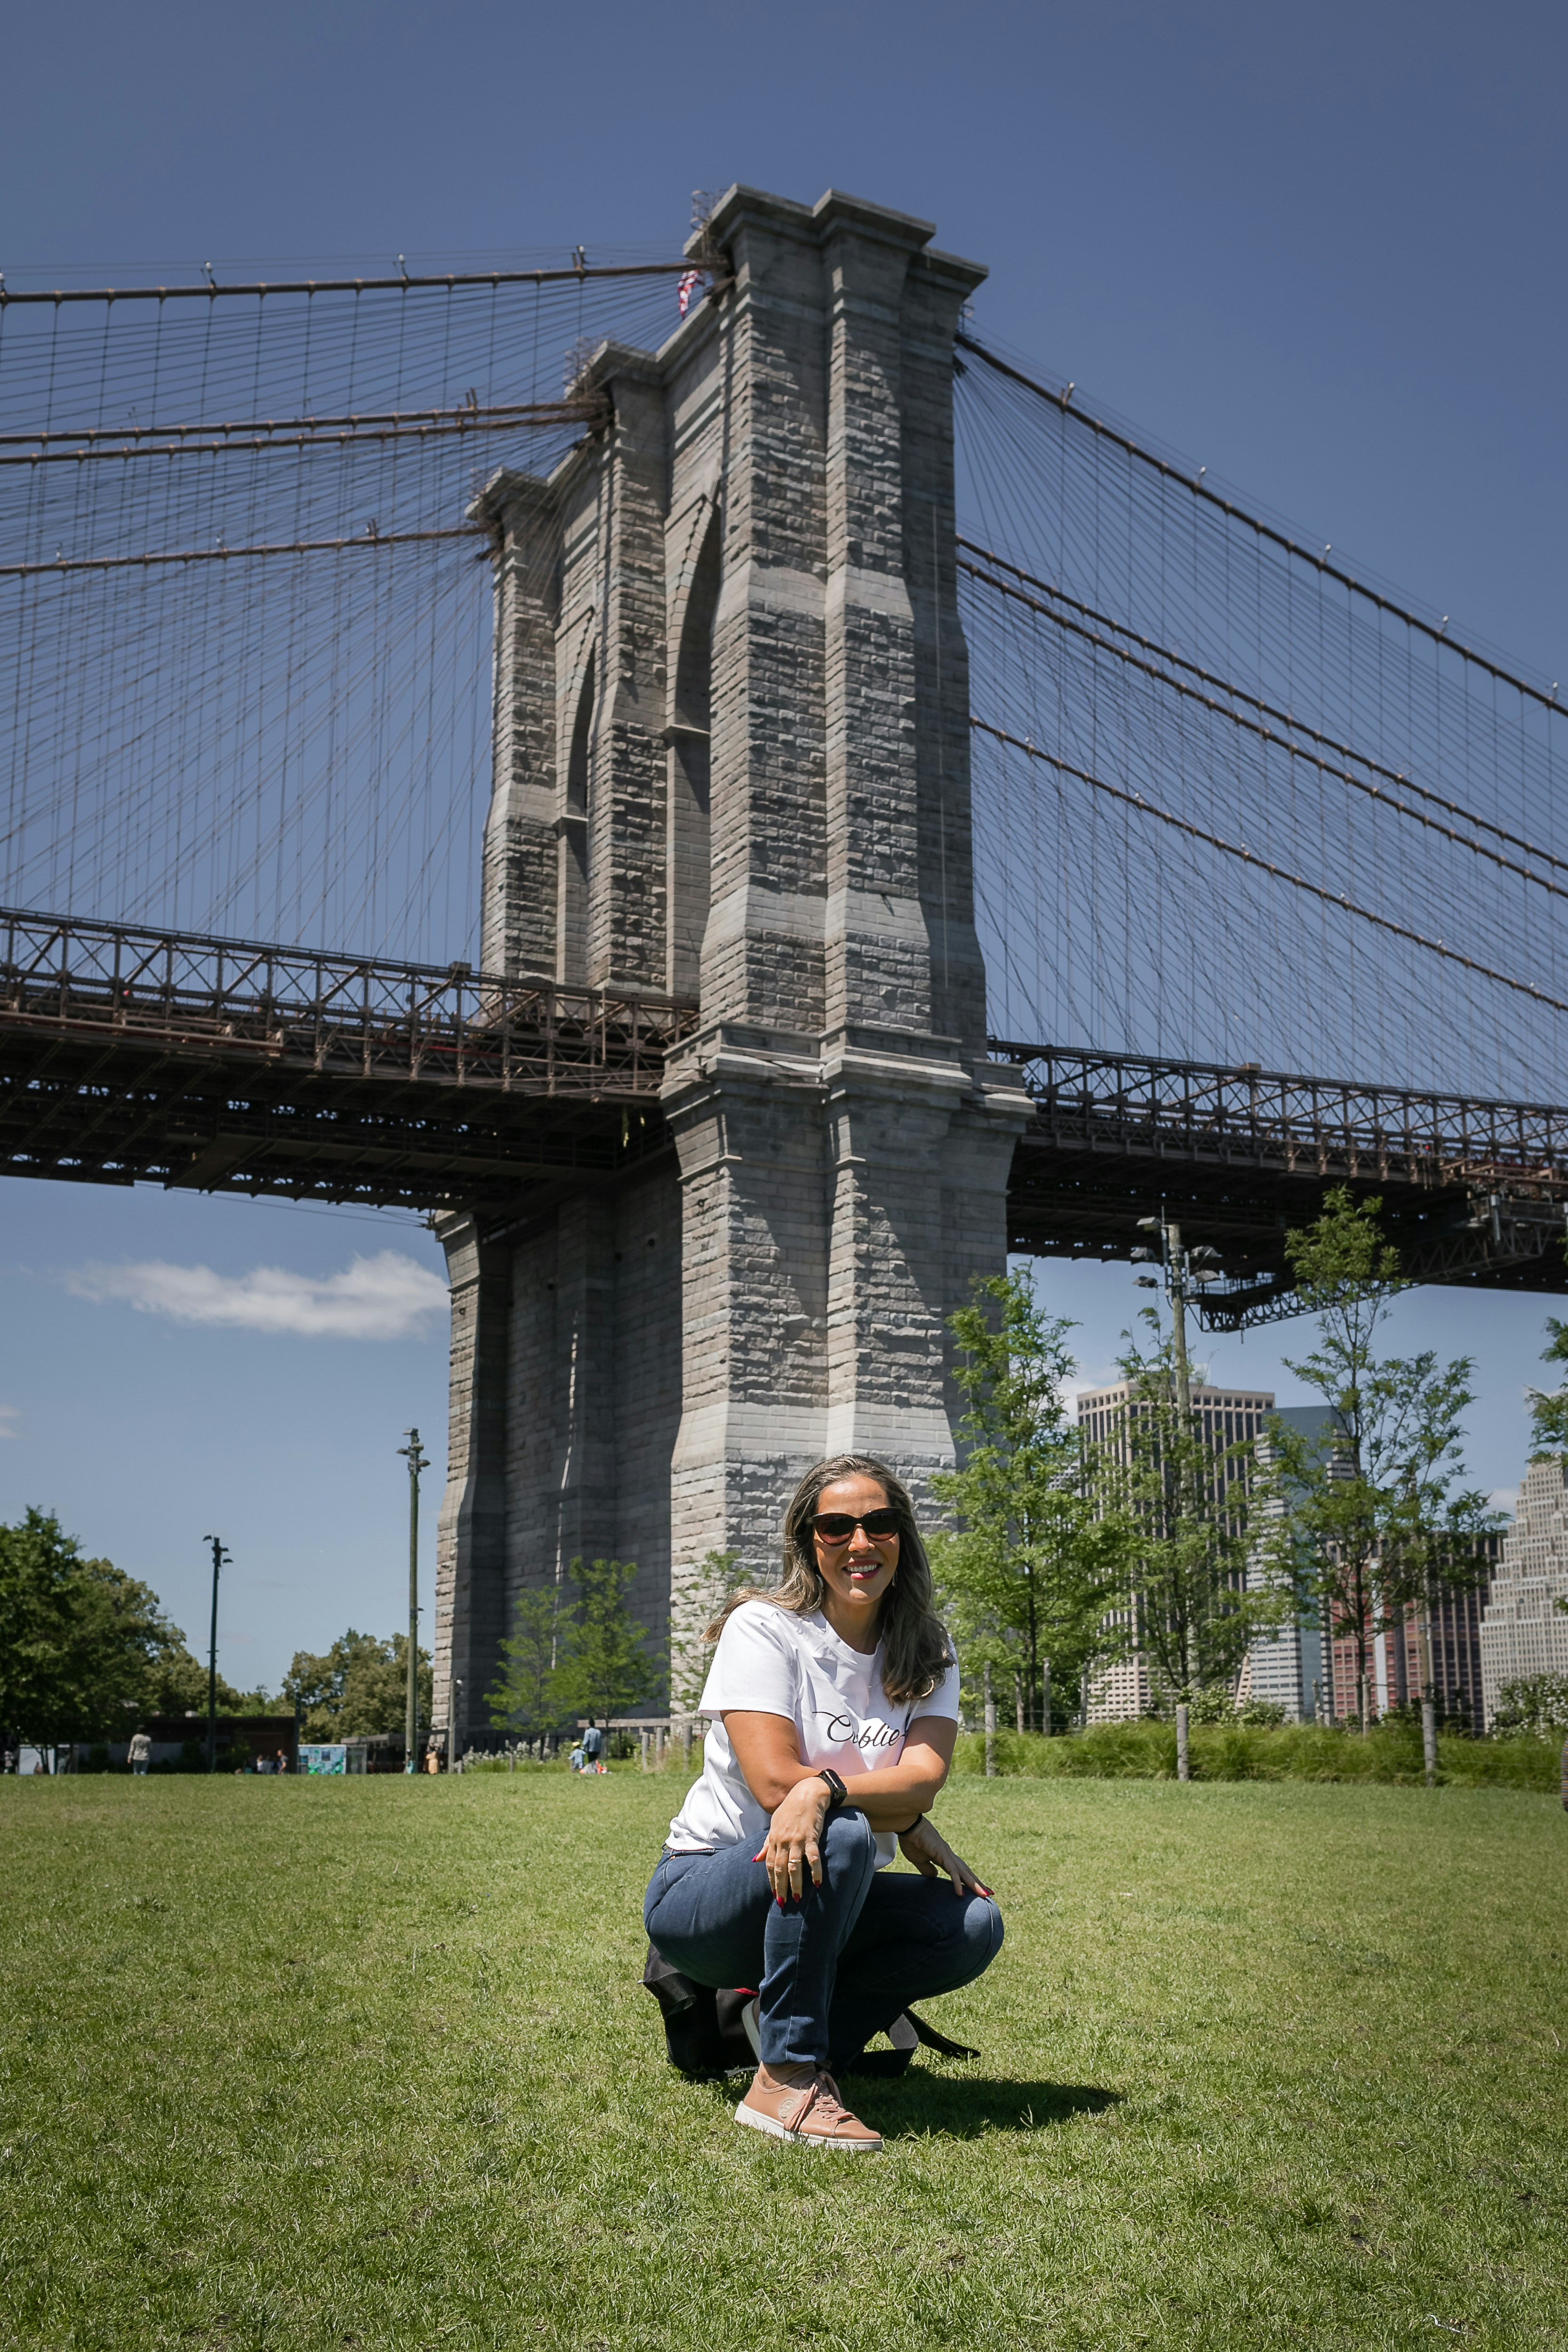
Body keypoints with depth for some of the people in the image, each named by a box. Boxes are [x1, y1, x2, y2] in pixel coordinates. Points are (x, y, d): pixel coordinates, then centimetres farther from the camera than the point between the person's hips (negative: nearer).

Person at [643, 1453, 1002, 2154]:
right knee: (841, 1835, -33)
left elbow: (924, 1778, -17)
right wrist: (907, 1825, -20)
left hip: (832, 1904, 5)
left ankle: (781, 2018, 1)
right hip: (700, 1897, -5)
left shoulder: (927, 1651, 1)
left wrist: (824, 1788, -36)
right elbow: (777, 1783, -23)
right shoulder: (763, 1629, -13)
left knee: (974, 1926, -16)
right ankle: (786, 2081, -25)